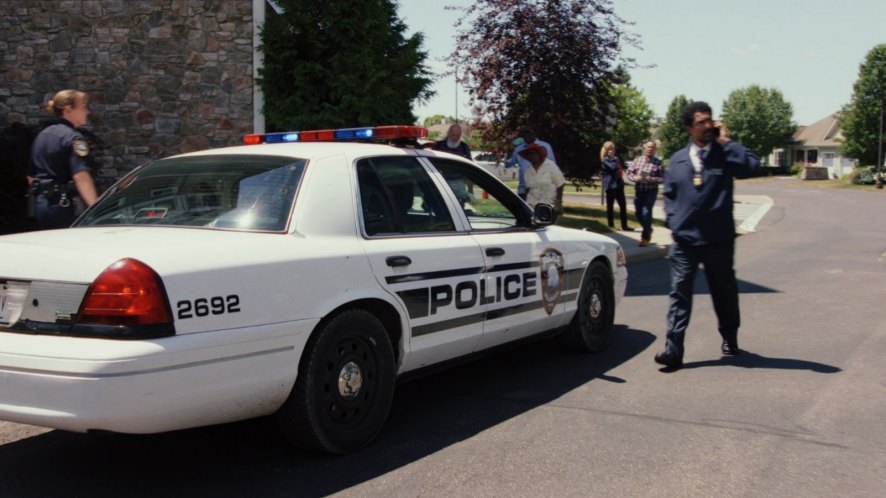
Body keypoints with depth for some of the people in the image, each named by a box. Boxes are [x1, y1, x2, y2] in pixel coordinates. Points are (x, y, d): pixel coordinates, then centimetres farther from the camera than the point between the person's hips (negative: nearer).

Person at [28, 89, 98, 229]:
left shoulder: (43, 135, 15)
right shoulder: (73, 137, -11)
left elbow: (31, 175, 21)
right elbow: (81, 176, -26)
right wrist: (96, 207, -32)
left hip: (40, 202, 9)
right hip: (63, 204, -9)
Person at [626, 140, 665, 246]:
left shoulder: (658, 163, -4)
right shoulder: (637, 160, 5)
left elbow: (662, 178, -8)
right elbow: (629, 172, 7)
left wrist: (651, 179, -22)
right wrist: (634, 178, -13)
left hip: (651, 191, -4)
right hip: (638, 190, 4)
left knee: (646, 212, -10)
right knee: (638, 212, 11)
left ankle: (646, 237, 1)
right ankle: (648, 229, 37)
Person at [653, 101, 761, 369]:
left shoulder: (724, 154, 0)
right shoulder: (678, 159, 9)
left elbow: (751, 165, -18)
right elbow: (669, 193, 16)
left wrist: (725, 141, -13)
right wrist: (672, 219, 2)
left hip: (719, 239, -1)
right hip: (684, 239, 1)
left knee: (724, 291, 13)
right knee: (679, 293, -4)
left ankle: (729, 339, 33)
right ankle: (673, 349, -6)